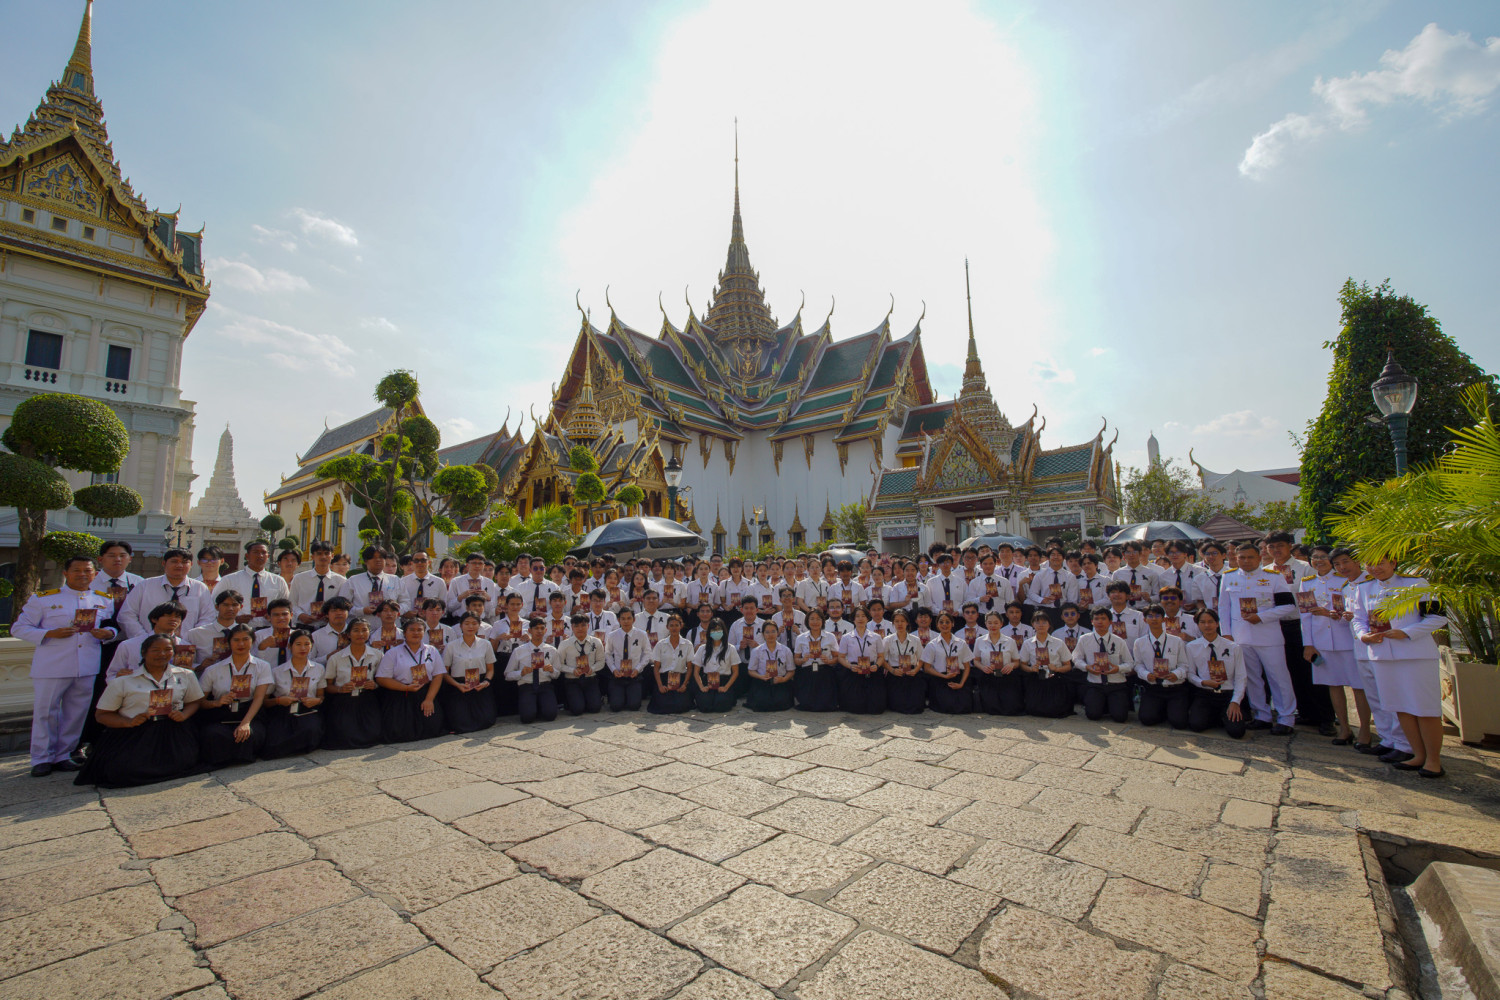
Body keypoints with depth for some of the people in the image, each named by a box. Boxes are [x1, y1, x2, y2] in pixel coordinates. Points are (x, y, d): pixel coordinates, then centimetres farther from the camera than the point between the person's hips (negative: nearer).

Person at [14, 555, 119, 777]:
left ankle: (63, 756, 21)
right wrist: (49, 633, -14)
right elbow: (18, 628, 3)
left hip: (89, 668, 2)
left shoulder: (105, 600, 11)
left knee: (77, 713, 8)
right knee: (45, 712, 3)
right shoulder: (43, 598, 3)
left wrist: (108, 633, -7)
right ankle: (42, 759, 18)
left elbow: (115, 626, 17)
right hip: (51, 667, -2)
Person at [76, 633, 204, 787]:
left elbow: (194, 701, 16)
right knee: (124, 770, -26)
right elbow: (102, 714, 6)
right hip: (133, 734, -1)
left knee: (182, 762, -23)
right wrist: (129, 722, -14)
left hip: (172, 733, 1)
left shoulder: (186, 676, 11)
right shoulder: (122, 682, 5)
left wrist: (184, 714, -7)